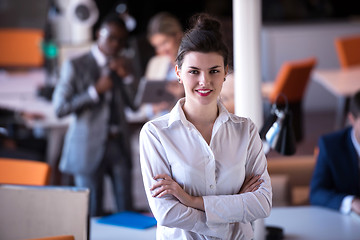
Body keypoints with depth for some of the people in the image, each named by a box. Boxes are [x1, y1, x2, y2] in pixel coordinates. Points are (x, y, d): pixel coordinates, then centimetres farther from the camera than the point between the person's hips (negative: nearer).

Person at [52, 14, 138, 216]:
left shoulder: (123, 66, 12)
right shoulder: (76, 66, -3)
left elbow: (135, 104, 9)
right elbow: (60, 108, -10)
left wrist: (127, 76, -5)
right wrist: (95, 90, -16)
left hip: (119, 144, 4)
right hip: (89, 148, -4)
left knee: (126, 210, 4)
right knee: (92, 214, 1)